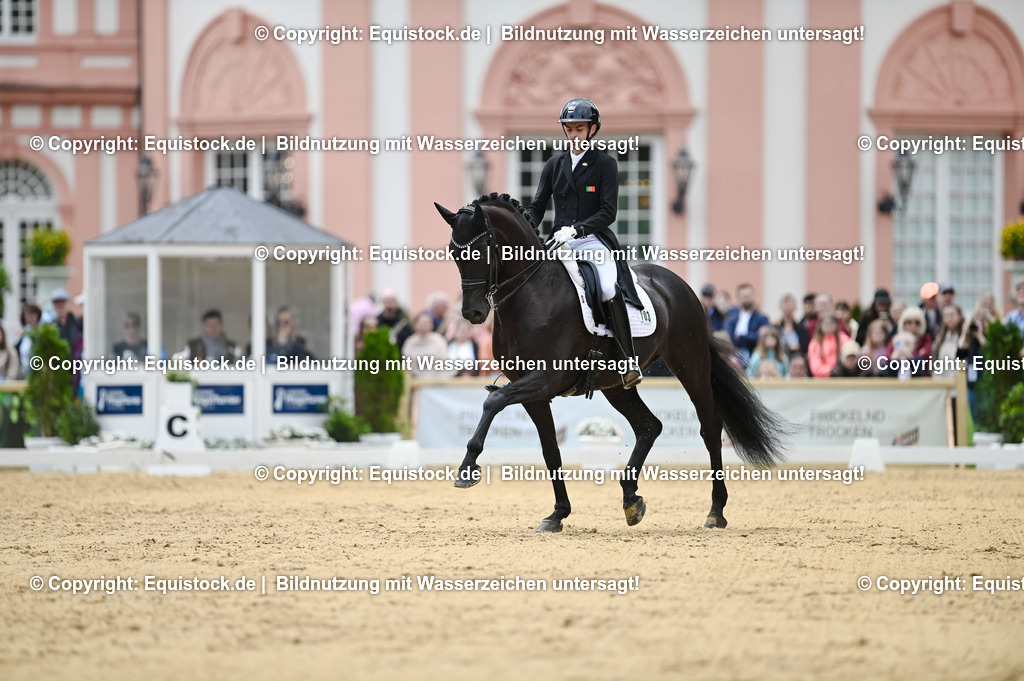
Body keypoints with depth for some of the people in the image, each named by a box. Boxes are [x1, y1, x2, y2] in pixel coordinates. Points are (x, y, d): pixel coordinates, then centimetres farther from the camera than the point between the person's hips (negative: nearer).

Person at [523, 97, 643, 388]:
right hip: (560, 243, 5)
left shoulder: (605, 164, 3)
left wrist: (575, 229, -20)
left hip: (594, 240, -5)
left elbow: (608, 213, -6)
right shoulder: (555, 164, 15)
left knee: (609, 290, -31)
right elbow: (537, 206, 13)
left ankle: (629, 360, -25)